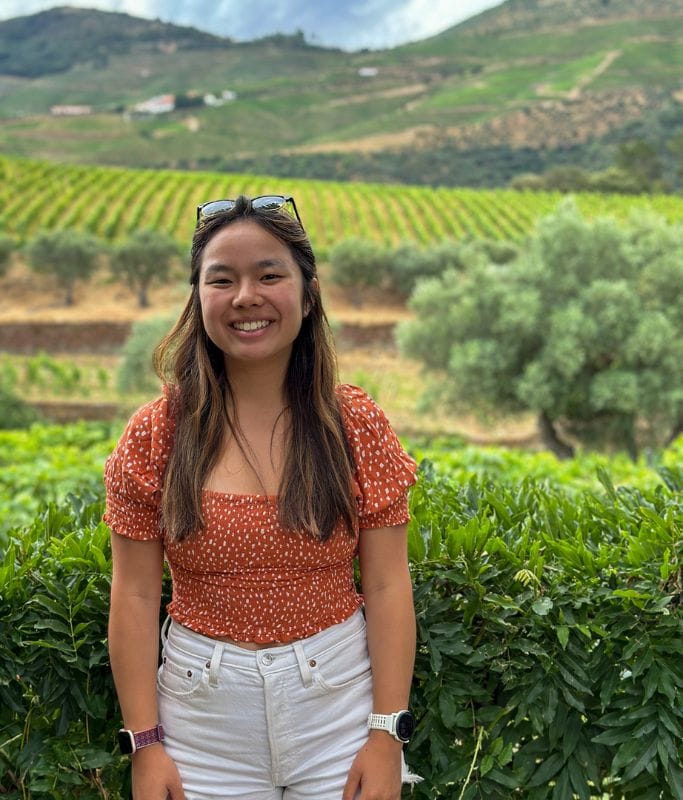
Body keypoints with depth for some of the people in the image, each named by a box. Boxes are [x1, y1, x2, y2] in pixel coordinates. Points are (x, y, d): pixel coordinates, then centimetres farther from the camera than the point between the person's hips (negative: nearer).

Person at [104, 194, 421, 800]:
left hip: (338, 703, 0)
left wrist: (388, 732, -9)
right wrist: (144, 740, -6)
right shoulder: (156, 433, -5)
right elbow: (135, 597, -3)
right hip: (204, 712, 0)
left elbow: (388, 588, -5)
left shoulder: (356, 424, -5)